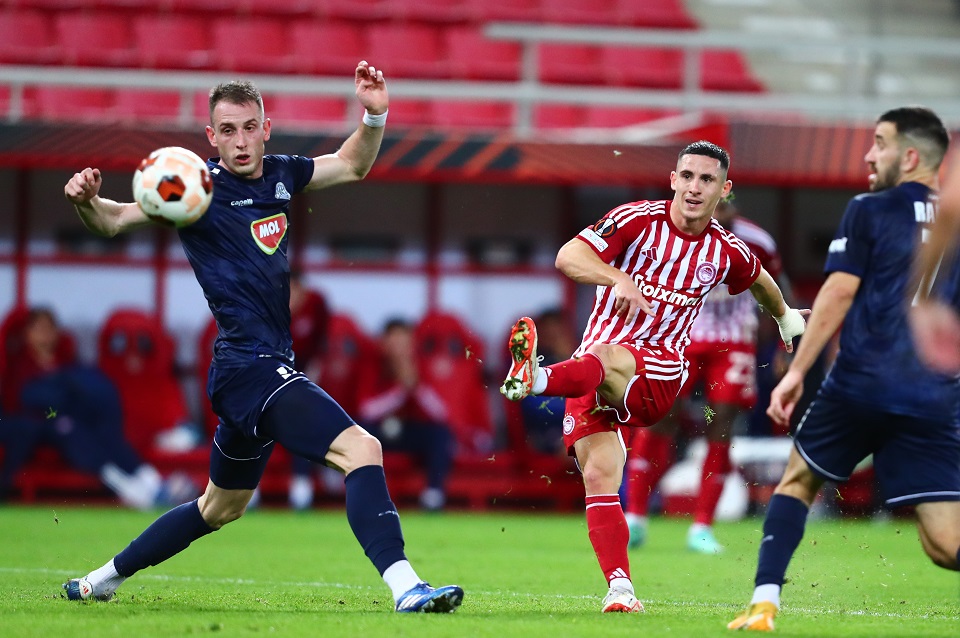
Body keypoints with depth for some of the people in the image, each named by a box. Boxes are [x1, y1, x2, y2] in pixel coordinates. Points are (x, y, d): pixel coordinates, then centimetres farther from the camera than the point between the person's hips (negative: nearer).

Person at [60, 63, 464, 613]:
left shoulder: (279, 174, 10)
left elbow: (352, 166, 24)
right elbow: (115, 221, -7)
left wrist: (375, 117, 6)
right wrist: (85, 201, -29)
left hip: (267, 369, 9)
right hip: (250, 366, -9)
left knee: (221, 507, 24)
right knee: (362, 449, -25)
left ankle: (102, 580, 35)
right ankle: (405, 587, -35)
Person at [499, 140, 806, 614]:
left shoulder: (726, 252, 10)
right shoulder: (637, 220, 0)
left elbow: (760, 281, 35)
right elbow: (567, 257, -12)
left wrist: (786, 317, 53)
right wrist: (619, 278, -30)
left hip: (659, 371, -1)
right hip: (594, 370, 1)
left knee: (603, 360, -37)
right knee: (599, 476, -14)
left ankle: (538, 378, -69)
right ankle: (620, 588, -13)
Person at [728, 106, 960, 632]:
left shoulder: (868, 211, 1)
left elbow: (839, 294, -5)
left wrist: (796, 372, -2)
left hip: (861, 386, -3)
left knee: (798, 481, 22)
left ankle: (764, 605, 12)